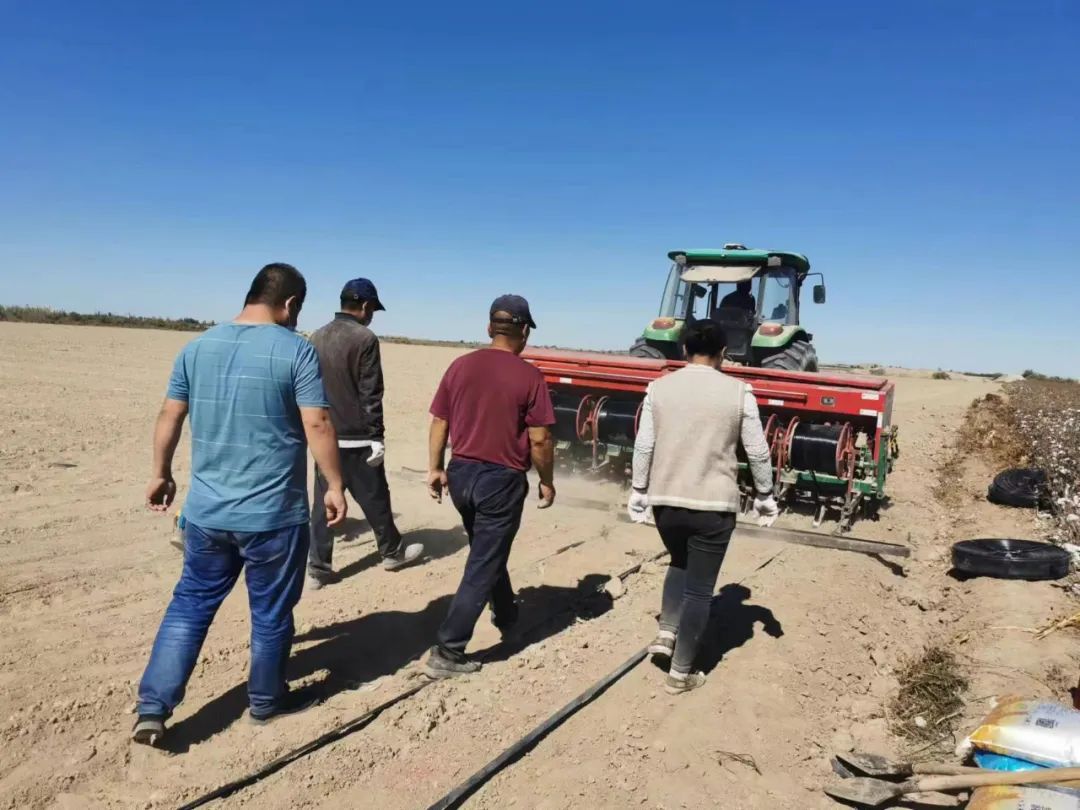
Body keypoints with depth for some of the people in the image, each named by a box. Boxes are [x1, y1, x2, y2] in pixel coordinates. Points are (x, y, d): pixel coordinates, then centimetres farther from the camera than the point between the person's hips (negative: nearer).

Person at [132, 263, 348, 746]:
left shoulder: (198, 346, 5)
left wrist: (161, 474, 21)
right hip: (273, 514, -5)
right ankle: (266, 702, 31)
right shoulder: (296, 350, -12)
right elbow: (317, 424, -15)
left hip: (206, 510, 5)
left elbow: (169, 417, 10)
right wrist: (335, 485, -5)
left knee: (191, 603, 20)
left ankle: (152, 709, 18)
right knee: (271, 613, 13)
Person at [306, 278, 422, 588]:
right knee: (374, 498, 9)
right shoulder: (364, 338, -13)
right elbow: (370, 394, -16)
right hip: (356, 437, -6)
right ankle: (393, 552, 25)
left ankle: (318, 566, 11)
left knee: (324, 501, 10)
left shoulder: (317, 338, 8)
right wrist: (377, 437, -12)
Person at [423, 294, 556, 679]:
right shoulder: (528, 375, -13)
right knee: (482, 567, 3)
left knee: (488, 553, 25)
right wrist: (546, 482, 1)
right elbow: (539, 439, -12)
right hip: (502, 480, -6)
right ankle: (448, 652, 4)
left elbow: (439, 423, 5)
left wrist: (435, 469, 14)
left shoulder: (460, 366, 1)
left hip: (461, 474, 6)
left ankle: (507, 619, 44)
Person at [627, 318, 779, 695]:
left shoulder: (659, 388, -1)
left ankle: (665, 632, 19)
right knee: (700, 589, 8)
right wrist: (764, 496, 11)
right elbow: (758, 452, -2)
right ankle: (681, 673, 15)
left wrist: (639, 492, 11)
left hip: (666, 500, 3)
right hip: (714, 504, -2)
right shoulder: (738, 392, -5)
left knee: (680, 563, 29)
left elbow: (643, 446, -1)